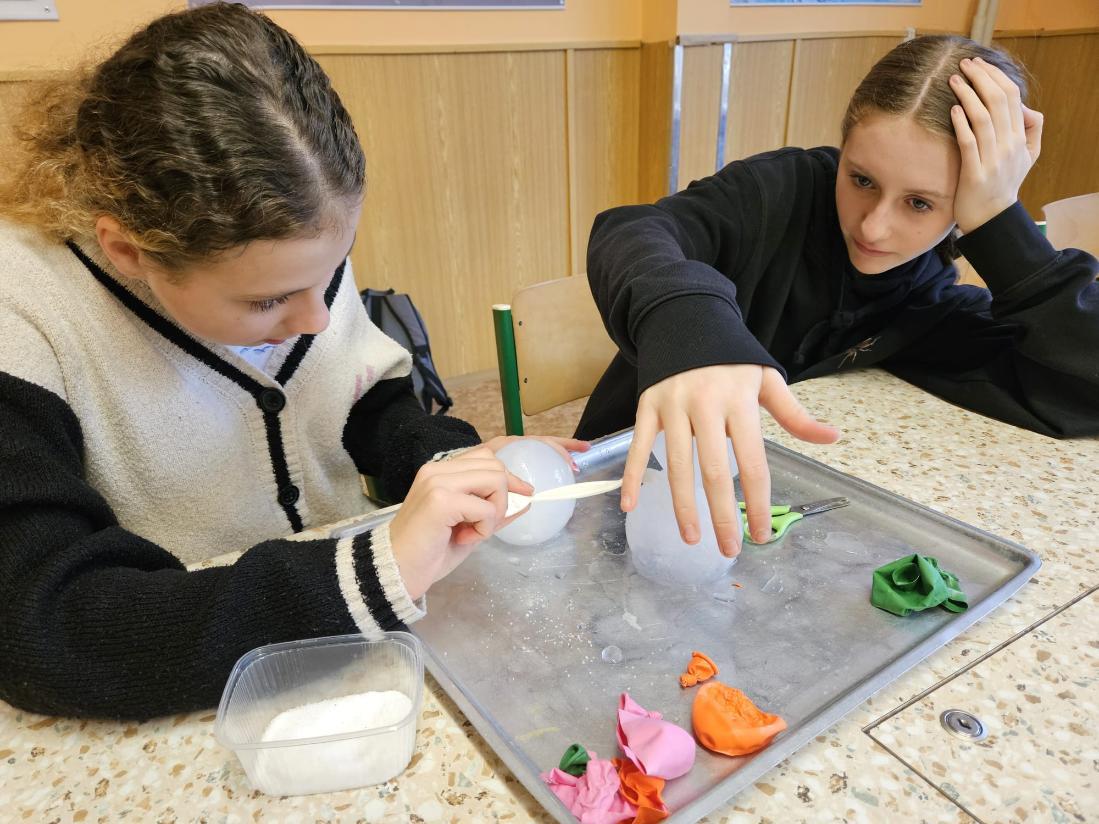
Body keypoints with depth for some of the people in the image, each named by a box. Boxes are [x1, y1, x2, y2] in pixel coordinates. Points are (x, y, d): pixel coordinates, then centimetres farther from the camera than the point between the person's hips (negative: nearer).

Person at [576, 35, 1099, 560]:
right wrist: (684, 323, -52)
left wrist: (997, 220, -18)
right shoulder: (783, 191, -12)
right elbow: (630, 231, -29)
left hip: (760, 505, 2)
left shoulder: (936, 311, -3)